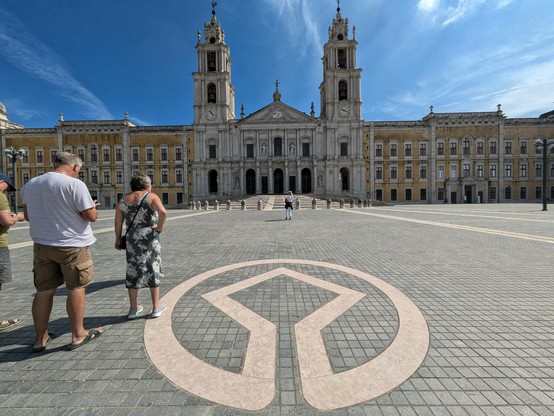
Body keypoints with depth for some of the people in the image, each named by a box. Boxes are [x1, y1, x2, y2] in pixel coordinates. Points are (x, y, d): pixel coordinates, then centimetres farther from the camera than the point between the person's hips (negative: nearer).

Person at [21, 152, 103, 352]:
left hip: (41, 245, 6)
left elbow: (28, 216, 16)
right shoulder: (75, 184, -17)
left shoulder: (29, 185, 5)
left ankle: (40, 338, 26)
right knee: (76, 288, 6)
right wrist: (92, 206, 4)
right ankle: (78, 335, 18)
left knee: (44, 290, 14)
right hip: (72, 246, -6)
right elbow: (91, 216, -16)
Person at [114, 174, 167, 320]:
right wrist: (159, 228, -13)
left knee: (134, 272, 14)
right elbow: (163, 212, -26)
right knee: (153, 270, 8)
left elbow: (117, 222, 6)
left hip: (132, 240, 4)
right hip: (149, 239, -4)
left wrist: (118, 239, 16)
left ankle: (133, 308, 24)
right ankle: (156, 307, 17)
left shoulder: (123, 200, 7)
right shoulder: (151, 197, -9)